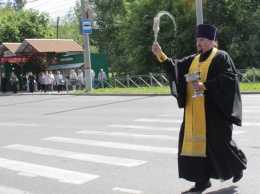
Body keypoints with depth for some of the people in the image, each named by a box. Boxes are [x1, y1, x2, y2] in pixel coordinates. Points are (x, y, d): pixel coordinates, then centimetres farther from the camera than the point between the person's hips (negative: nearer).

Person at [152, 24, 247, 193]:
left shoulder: (221, 57, -5)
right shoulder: (194, 59, 16)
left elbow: (228, 78, -16)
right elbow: (176, 67, 6)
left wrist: (205, 86, -22)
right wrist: (161, 55, -8)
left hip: (213, 110, -7)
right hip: (195, 112, 7)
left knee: (219, 142, 3)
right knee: (197, 143, 3)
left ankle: (238, 166, 30)